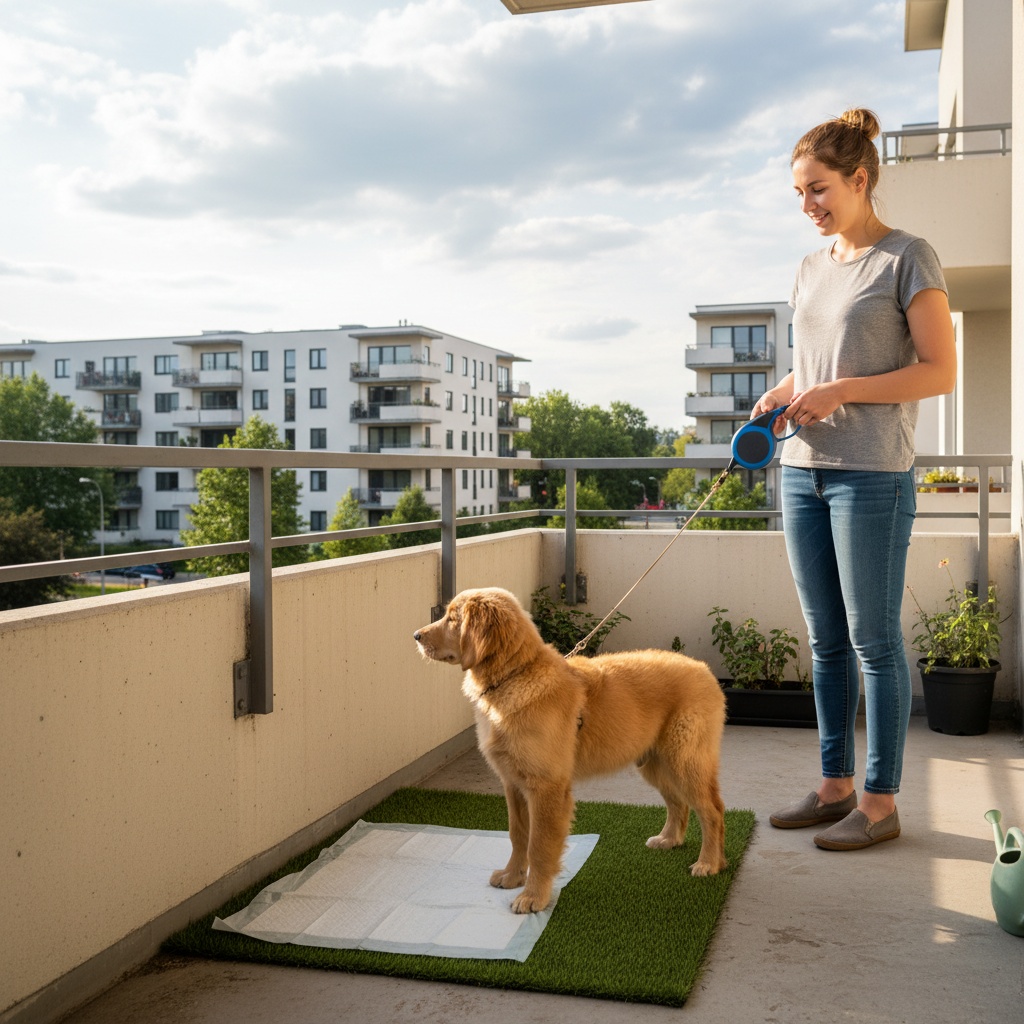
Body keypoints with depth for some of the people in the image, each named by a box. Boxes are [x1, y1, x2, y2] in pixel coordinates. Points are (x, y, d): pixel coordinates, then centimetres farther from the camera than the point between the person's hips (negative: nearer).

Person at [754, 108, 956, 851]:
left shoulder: (908, 259, -3)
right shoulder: (813, 266, 16)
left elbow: (941, 372, -8)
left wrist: (842, 392, -17)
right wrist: (777, 396, 2)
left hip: (873, 474, -7)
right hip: (803, 471, 7)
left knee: (874, 640, -1)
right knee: (825, 640, 11)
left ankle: (880, 803, 10)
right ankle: (836, 785, 22)